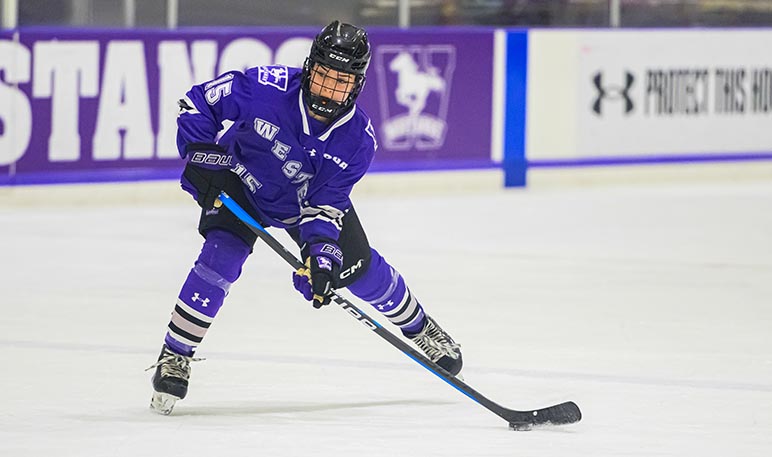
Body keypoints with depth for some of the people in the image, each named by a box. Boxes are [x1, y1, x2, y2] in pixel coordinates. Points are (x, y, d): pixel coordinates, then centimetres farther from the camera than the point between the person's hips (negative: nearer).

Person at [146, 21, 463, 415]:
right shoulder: (266, 87, -33)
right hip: (241, 182, -2)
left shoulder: (358, 138, -25)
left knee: (359, 269, 3)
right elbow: (198, 101, -21)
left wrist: (322, 249, -37)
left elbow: (326, 201, -22)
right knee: (221, 257, -24)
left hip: (306, 200, 2)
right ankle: (173, 359, -13)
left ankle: (419, 327, 32)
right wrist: (201, 155, -29)